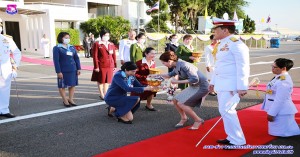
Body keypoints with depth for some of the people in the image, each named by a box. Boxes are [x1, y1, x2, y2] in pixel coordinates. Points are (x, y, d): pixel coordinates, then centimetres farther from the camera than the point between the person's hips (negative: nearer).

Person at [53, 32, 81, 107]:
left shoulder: (72, 47, 10)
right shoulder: (57, 48, -4)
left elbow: (76, 58, 12)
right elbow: (56, 60, -9)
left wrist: (78, 68, 5)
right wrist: (58, 71, -14)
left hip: (73, 70, 5)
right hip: (63, 71, -4)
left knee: (72, 85, 9)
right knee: (62, 86, 5)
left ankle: (71, 99, 21)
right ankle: (65, 100, 17)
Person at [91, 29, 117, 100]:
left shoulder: (112, 45, 12)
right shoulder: (97, 44, -3)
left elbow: (114, 55, 14)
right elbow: (95, 56, -7)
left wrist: (115, 65, 11)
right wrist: (96, 66, -11)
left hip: (110, 66, 5)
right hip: (101, 66, -5)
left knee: (108, 80, 10)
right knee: (101, 80, 4)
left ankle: (106, 94, 20)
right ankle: (102, 95, 14)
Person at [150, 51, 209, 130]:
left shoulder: (184, 65, -26)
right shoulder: (176, 66, 2)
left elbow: (195, 79, -29)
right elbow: (170, 74, 23)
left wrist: (178, 82, -23)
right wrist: (157, 75, 15)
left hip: (201, 87, -9)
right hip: (193, 86, 9)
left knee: (181, 103, -13)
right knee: (175, 100, 7)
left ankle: (198, 120, 1)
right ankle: (184, 118, 26)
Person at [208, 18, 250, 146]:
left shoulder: (236, 43, -13)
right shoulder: (222, 44, 15)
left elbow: (243, 66, -18)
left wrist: (242, 87, -21)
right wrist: (213, 82, 23)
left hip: (231, 85, -9)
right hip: (222, 84, 9)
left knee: (226, 111, -10)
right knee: (225, 111, 12)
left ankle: (238, 141, 2)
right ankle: (232, 138, 24)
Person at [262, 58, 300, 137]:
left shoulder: (284, 81, -24)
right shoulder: (279, 78, 7)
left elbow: (279, 100, -25)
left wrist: (271, 113, -21)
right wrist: (271, 112, 18)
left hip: (282, 112, -10)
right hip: (277, 111, 10)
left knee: (280, 133, 0)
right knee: (275, 132, 19)